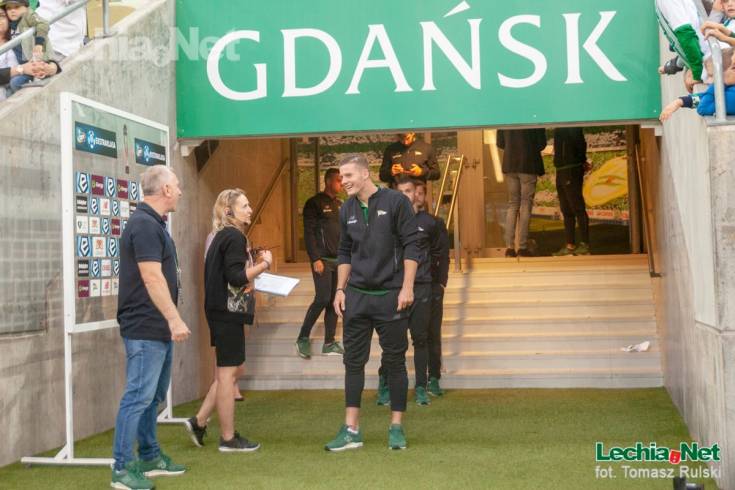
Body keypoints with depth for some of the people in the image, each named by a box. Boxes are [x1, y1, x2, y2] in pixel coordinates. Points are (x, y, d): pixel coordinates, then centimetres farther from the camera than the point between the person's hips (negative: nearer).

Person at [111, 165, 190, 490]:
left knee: (152, 396, 16)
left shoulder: (153, 223, 15)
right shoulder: (144, 224, -17)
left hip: (158, 327, 11)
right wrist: (174, 319, -24)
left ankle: (149, 457, 25)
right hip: (146, 328, -11)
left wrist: (169, 321, 25)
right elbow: (151, 277, -23)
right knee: (138, 396, -7)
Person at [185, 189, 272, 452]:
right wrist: (264, 264, -11)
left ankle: (199, 421, 17)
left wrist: (255, 266, 11)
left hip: (222, 311, 10)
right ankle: (228, 438, 6)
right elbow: (236, 277, -21)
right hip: (229, 312, -10)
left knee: (234, 369, 17)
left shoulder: (220, 236, 16)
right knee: (228, 372, -2)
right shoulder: (234, 237, -14)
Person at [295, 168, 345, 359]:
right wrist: (315, 259, -17)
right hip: (323, 260, -6)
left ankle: (329, 343, 11)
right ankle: (302, 338, 3)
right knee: (322, 299, -12)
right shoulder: (315, 203, -4)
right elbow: (309, 233, -10)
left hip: (339, 259, 6)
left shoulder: (341, 205, 16)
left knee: (335, 301, 5)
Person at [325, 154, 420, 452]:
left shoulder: (395, 201, -6)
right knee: (353, 361, 4)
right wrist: (340, 289, 8)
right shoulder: (347, 210, 9)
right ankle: (351, 430, 10)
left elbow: (411, 246, -7)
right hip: (357, 296, 5)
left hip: (390, 296, -4)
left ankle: (396, 427, 14)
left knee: (395, 361, 4)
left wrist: (407, 287, -13)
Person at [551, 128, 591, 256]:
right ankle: (570, 245, 13)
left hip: (572, 169, -9)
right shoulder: (559, 128, 15)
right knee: (566, 210, 9)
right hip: (561, 170, 9)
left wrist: (581, 161, -3)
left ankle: (585, 244, -5)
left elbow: (580, 143, -15)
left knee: (578, 208, -7)